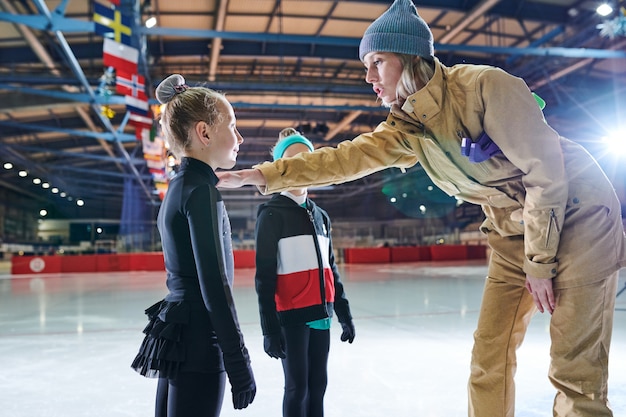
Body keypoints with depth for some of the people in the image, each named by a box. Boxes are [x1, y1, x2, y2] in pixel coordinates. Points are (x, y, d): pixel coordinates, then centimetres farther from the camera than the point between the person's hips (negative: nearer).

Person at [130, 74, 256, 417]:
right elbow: (214, 284, -19)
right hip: (197, 341, -9)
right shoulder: (201, 189, -15)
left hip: (176, 334, 9)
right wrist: (238, 362, -16)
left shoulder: (179, 187, 13)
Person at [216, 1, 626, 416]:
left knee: (574, 368, -7)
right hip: (513, 230, 6)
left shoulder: (485, 85, -23)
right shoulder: (404, 130, -3)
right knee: (489, 359, 5)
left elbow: (545, 168, -20)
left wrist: (539, 262, -16)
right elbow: (344, 158, -7)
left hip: (578, 213, -6)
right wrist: (258, 175, -13)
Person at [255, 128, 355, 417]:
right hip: (292, 315, -6)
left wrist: (344, 313, 14)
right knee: (297, 386, 1)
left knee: (318, 384, 11)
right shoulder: (271, 214, -5)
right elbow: (264, 276, -8)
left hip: (321, 314, 6)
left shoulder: (320, 216, 13)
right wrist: (269, 327, -13)